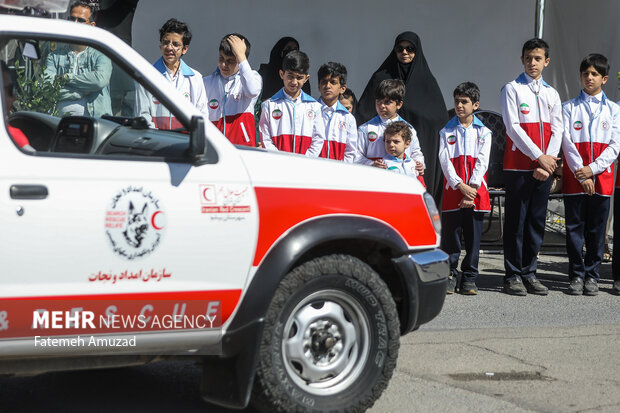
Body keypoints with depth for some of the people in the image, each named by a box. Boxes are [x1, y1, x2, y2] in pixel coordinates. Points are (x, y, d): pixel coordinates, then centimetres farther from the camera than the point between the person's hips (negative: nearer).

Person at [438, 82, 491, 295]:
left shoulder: (483, 132, 8)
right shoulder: (446, 132, 8)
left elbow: (482, 163, -1)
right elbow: (445, 161, -2)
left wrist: (471, 189, -13)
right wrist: (460, 186, -15)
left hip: (475, 192, 0)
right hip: (452, 191, 0)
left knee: (473, 237, 3)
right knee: (450, 235, -1)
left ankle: (469, 279, 10)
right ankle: (450, 276, 9)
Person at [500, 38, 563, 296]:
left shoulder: (552, 94, 14)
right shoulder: (512, 89, -1)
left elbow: (557, 130, 9)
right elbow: (513, 127, -10)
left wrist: (550, 159, -8)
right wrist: (539, 156, -14)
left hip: (544, 168, 5)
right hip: (518, 166, -5)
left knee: (537, 221, 6)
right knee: (516, 221, -3)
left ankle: (530, 273, 14)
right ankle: (513, 275, 2)